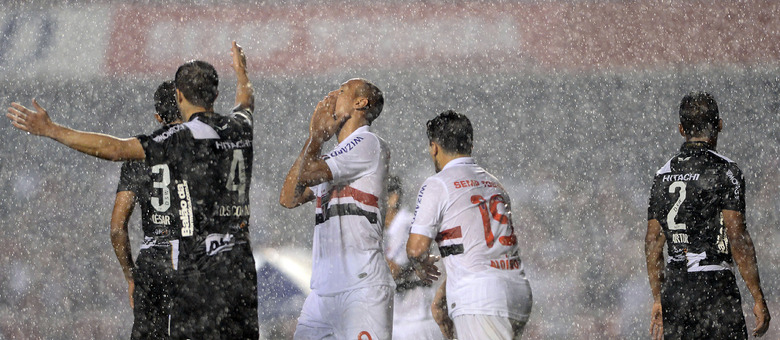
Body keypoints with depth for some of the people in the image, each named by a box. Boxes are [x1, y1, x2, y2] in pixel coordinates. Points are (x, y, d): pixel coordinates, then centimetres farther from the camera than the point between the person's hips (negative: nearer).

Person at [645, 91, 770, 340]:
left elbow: (652, 242, 12)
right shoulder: (724, 171, -7)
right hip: (714, 283, -6)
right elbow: (737, 238, -12)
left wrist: (657, 300, 19)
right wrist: (758, 299, -9)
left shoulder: (664, 174, 11)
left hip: (673, 288, 6)